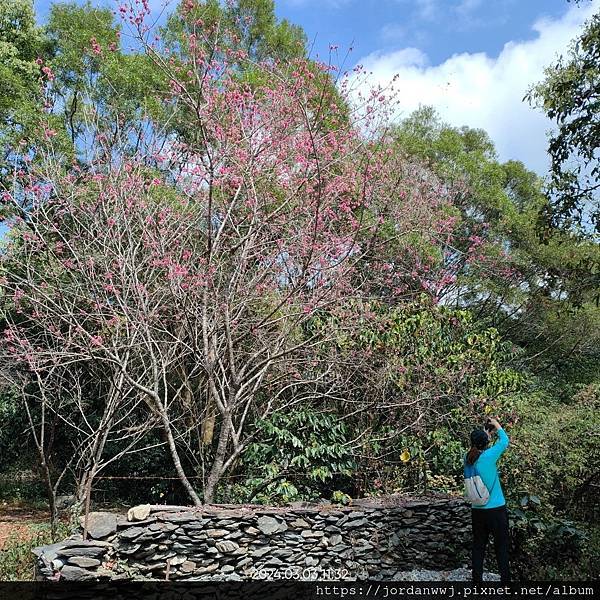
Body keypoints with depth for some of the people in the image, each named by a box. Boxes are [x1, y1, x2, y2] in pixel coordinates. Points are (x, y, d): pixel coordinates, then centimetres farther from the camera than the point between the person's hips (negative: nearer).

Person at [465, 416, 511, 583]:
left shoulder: (468, 458, -3)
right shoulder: (489, 456, -17)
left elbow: (477, 447, 20)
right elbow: (504, 441, -2)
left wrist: (485, 433, 19)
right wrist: (497, 426, 12)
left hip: (477, 511, 5)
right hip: (496, 510, -5)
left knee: (478, 546, 13)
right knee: (501, 547, 8)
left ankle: (477, 578, 19)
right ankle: (505, 578, 15)